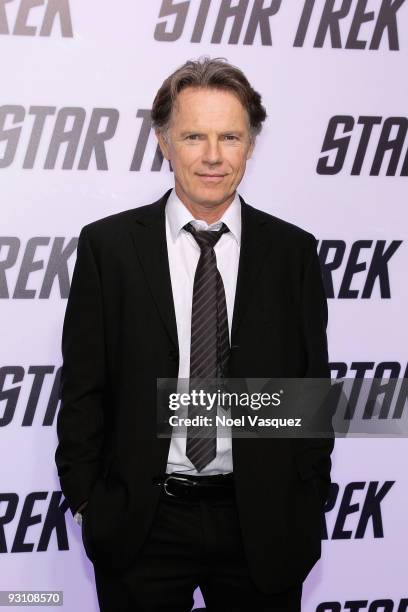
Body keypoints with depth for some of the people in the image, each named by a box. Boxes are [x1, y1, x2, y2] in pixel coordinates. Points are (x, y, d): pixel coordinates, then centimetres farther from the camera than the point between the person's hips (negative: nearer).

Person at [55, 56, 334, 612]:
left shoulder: (293, 252, 0)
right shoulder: (107, 245, -3)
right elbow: (82, 385, 0)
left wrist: (309, 510, 2)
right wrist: (85, 499, -2)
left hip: (263, 525, 1)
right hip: (141, 523, -1)